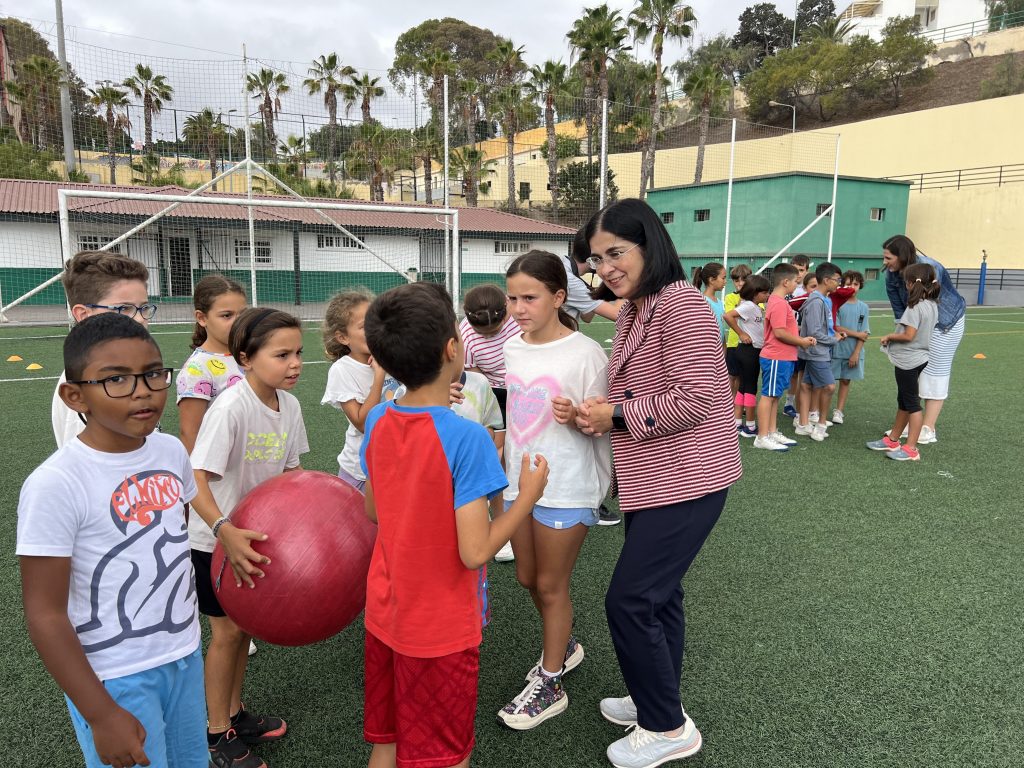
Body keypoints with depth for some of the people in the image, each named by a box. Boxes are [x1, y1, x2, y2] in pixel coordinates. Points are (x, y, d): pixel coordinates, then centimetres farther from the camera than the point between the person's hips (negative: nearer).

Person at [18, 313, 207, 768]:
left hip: (185, 653, 6)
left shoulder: (172, 451, -4)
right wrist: (101, 714, -15)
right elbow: (45, 615, -17)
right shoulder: (55, 485, -21)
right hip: (113, 678, -6)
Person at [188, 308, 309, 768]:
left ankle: (235, 713, 38)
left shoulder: (289, 404, -8)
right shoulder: (230, 408, -28)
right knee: (227, 631, 5)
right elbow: (196, 479, -30)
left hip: (255, 533, 6)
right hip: (216, 538, -6)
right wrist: (225, 531, -42)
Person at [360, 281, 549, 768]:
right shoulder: (466, 437, -26)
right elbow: (475, 552, -25)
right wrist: (529, 495, -11)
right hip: (441, 629, -6)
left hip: (384, 614, 6)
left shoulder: (377, 421, -6)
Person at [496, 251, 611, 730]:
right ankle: (564, 647, 45)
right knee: (528, 578, 19)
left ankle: (550, 685, 26)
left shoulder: (584, 353, -16)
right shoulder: (511, 349, 3)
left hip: (566, 489, -6)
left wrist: (576, 416, -31)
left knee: (550, 585, 6)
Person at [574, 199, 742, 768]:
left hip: (684, 481, -9)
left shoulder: (682, 304, -18)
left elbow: (694, 398, -24)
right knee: (658, 595, 19)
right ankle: (659, 704, 37)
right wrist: (604, 420, 3)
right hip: (654, 479, 9)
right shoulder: (634, 312, 12)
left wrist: (616, 416, -17)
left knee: (629, 600, -5)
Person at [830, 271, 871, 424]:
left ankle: (839, 410, 22)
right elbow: (836, 327, -11)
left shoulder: (863, 307, 3)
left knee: (846, 380, 11)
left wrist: (856, 353, -9)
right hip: (836, 349, -3)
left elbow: (864, 334, 0)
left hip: (854, 351, 3)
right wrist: (857, 334, -9)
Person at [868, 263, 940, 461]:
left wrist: (888, 336, -8)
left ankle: (911, 449, 2)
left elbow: (908, 335, -23)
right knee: (903, 401, 16)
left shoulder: (915, 307, -20)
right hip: (918, 358, 9)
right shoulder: (932, 305, 7)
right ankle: (892, 440, 27)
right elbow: (925, 331, 13)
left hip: (908, 361, -9)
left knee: (912, 404, -4)